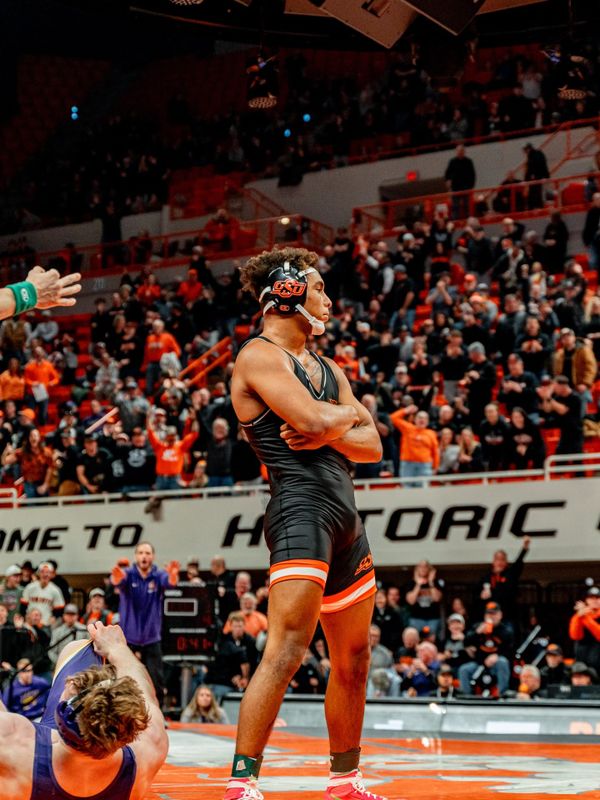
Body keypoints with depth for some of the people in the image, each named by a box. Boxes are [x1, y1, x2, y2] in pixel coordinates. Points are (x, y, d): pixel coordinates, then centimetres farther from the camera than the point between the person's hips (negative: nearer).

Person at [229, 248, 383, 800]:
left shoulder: (328, 368, 21)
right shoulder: (260, 356, -5)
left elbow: (372, 447, 14)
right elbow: (315, 418, -18)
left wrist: (327, 433, -6)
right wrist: (348, 414, 3)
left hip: (345, 517, 9)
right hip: (301, 510, -9)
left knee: (353, 659, 14)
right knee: (287, 651, -20)